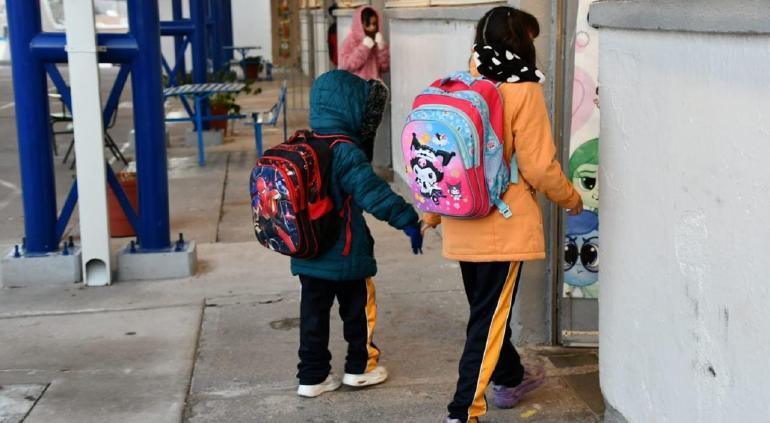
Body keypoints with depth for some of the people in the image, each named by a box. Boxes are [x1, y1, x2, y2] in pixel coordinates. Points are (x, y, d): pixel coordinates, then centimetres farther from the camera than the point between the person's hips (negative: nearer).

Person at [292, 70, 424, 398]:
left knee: (313, 313, 12)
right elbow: (371, 191, -30)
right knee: (359, 310, 13)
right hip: (345, 256, -6)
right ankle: (360, 368, 26)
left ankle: (312, 377, 17)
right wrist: (407, 220, -30)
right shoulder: (345, 153, -21)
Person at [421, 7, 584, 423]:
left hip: (462, 224, 7)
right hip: (504, 227, -7)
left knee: (487, 309, 22)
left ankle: (510, 378, 43)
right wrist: (570, 199, 5)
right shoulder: (523, 92, -14)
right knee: (490, 319, 2)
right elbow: (539, 166, -13)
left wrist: (433, 209, 20)